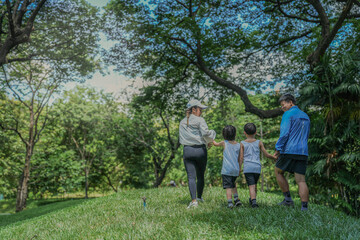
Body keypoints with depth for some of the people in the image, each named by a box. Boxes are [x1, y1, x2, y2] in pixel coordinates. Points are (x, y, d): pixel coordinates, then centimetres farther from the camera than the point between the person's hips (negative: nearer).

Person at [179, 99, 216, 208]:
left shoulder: (182, 123, 11)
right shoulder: (200, 120, -6)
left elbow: (182, 138, 11)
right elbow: (205, 133, -20)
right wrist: (209, 140, 1)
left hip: (187, 150, 3)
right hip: (200, 150, -3)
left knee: (191, 177, -1)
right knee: (201, 175, 16)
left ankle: (194, 200, -13)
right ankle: (199, 197, 29)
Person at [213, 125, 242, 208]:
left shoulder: (224, 143, -2)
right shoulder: (238, 145, 5)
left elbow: (216, 144, 18)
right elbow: (239, 158, 11)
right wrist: (239, 169, 20)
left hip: (227, 170, -4)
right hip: (236, 170, 4)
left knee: (228, 187, -5)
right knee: (233, 184, 24)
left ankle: (230, 203, -14)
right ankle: (236, 199, 19)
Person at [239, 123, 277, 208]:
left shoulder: (242, 143, 4)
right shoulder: (259, 143, 7)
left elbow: (241, 157, 1)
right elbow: (266, 155, 8)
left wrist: (239, 168, 7)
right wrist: (275, 157, 23)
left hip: (247, 168, -2)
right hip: (257, 167, 2)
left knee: (251, 185, -7)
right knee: (255, 184, 20)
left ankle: (253, 201, -24)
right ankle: (252, 199, 32)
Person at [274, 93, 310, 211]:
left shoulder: (288, 114, -5)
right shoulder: (306, 116, 19)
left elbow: (284, 133, -14)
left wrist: (278, 148, -7)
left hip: (289, 151, -6)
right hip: (303, 152, 6)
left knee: (278, 172, 15)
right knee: (301, 181, 2)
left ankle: (288, 199, 10)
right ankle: (304, 207, -5)